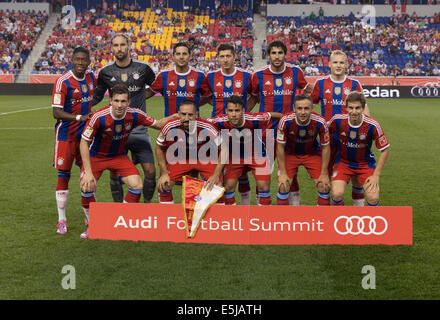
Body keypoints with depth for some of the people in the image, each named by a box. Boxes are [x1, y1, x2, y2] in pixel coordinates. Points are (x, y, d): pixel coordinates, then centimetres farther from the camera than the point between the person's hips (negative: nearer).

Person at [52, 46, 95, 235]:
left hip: (85, 133, 5)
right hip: (66, 135, -5)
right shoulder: (63, 82, -15)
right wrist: (79, 117, -28)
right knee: (63, 176, 0)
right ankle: (61, 220, 11)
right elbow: (56, 112, -20)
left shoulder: (91, 78, 4)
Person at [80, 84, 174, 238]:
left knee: (137, 185, -15)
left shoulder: (135, 115, -19)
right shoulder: (99, 117, -28)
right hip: (96, 156, -2)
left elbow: (158, 124, 0)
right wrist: (88, 172, -26)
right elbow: (84, 143, -20)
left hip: (120, 156, 3)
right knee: (87, 187, -22)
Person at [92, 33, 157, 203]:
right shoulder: (106, 72, 4)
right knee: (114, 172, 2)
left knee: (150, 171, -7)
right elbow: (97, 96, 16)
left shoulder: (143, 68, 0)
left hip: (138, 129, -1)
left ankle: (147, 203, 16)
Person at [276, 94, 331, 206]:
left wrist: (324, 174, -10)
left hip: (312, 153, 1)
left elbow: (325, 147, -12)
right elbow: (280, 147, -16)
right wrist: (283, 173, -15)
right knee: (283, 187, -13)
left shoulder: (320, 122, -27)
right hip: (290, 153, -1)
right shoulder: (285, 121, -29)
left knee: (324, 186, -8)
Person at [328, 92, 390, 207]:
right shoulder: (337, 120, -18)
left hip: (365, 163, 0)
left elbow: (385, 150, -9)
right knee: (337, 194, -22)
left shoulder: (372, 126, -21)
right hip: (343, 162, 0)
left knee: (373, 198, -17)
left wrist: (376, 175, -11)